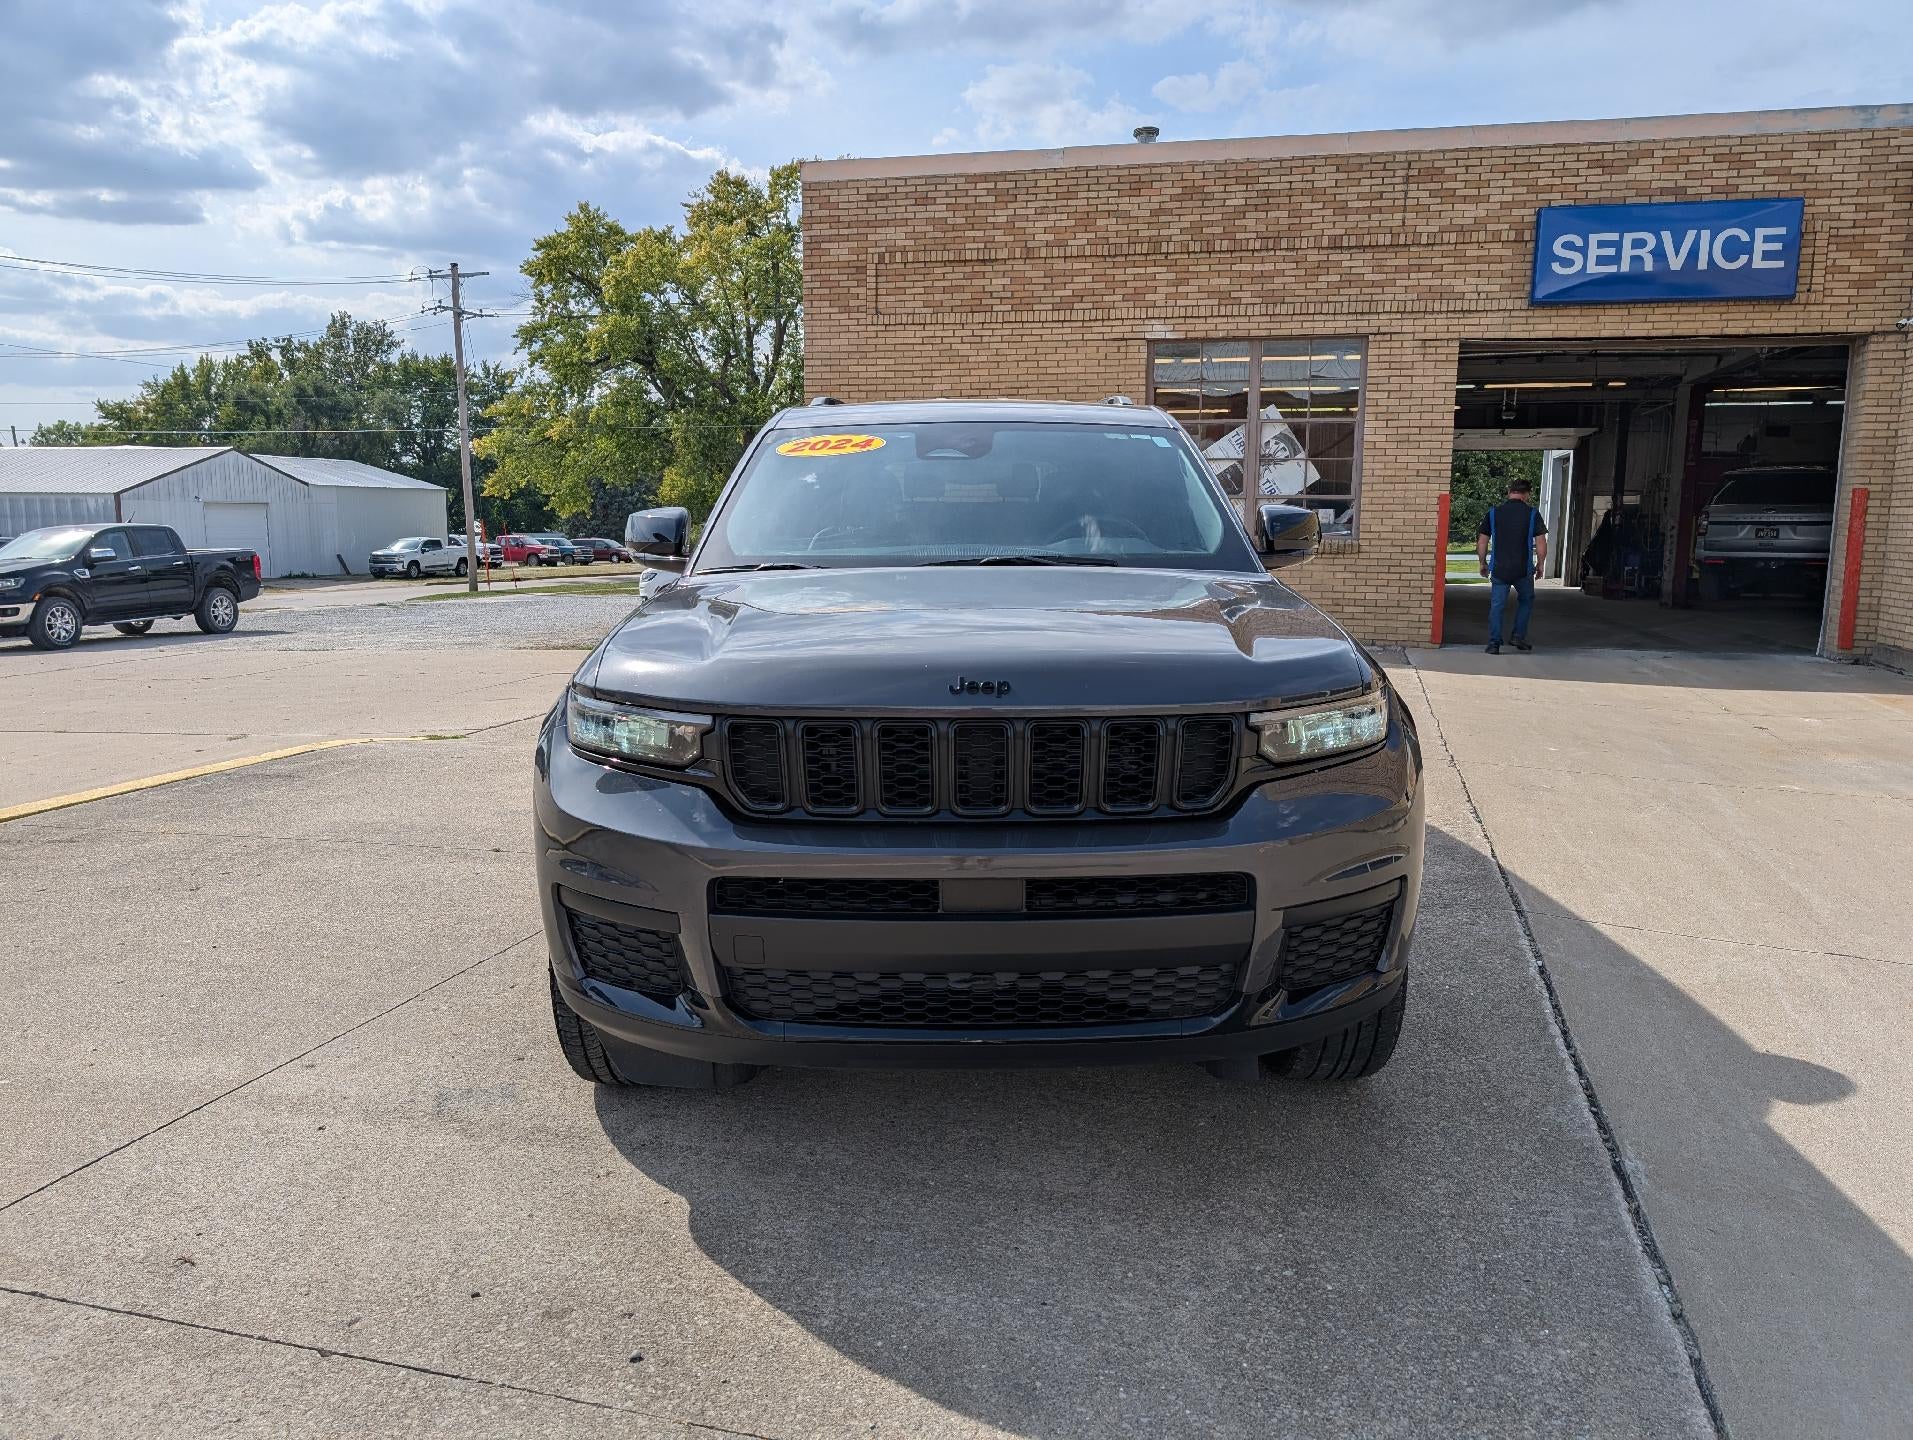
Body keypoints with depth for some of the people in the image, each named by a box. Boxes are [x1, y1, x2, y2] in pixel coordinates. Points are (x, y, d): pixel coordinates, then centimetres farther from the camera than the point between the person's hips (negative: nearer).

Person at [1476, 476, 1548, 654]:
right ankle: (1519, 636, 16)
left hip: (1498, 568, 1)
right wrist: (1539, 564, 10)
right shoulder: (1532, 514, -2)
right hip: (1524, 569, -1)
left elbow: (1481, 542, 3)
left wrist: (1483, 563, 15)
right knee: (1526, 601, 21)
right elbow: (1541, 544, -4)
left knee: (1496, 606, 4)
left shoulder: (1493, 513, 2)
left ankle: (1494, 643, -1)